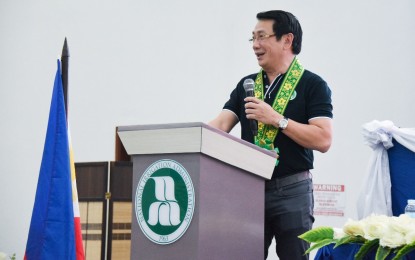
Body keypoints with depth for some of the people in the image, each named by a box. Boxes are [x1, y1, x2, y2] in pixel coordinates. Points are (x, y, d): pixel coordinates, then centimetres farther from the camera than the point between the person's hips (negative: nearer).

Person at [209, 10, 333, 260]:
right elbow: (220, 125, 6)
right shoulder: (246, 85, 14)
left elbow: (323, 140, -12)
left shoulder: (313, 85, -3)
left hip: (292, 189, -5)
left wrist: (276, 119, -16)